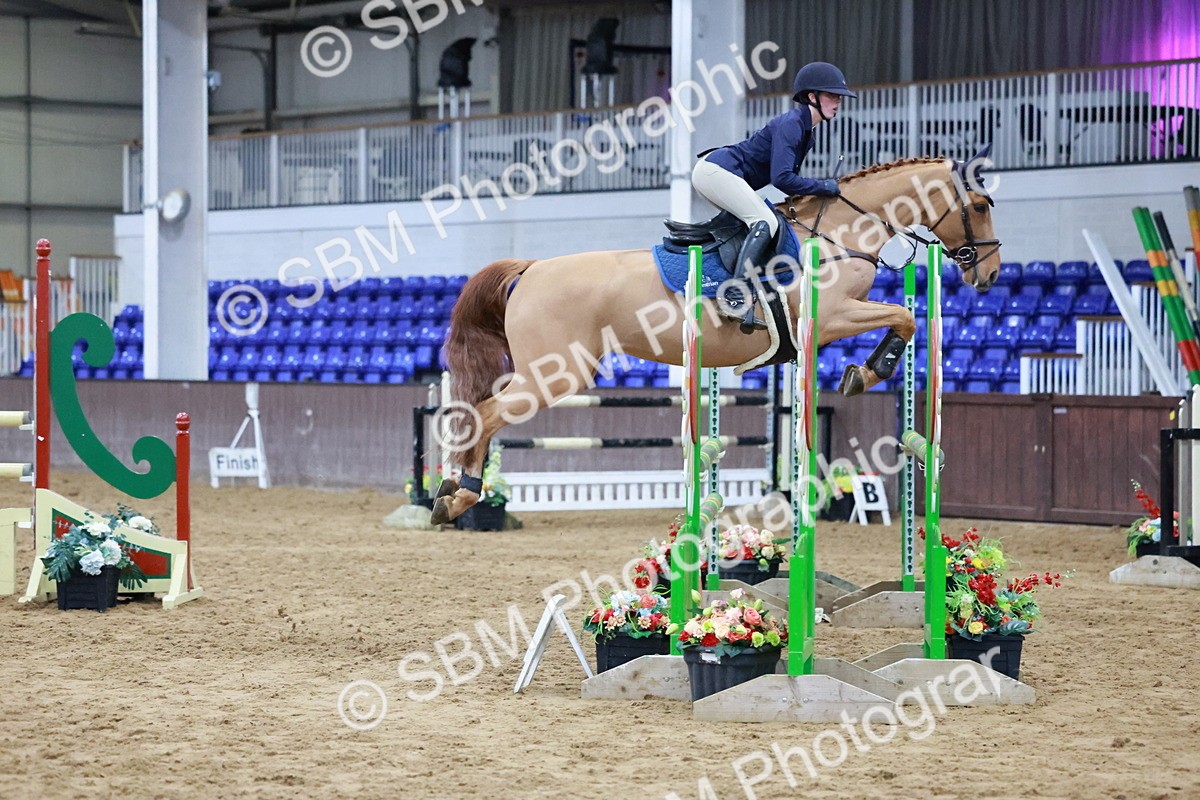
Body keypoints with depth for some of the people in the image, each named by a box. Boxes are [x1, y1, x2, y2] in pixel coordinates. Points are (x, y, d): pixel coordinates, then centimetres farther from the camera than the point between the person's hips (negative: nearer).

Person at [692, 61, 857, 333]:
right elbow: (781, 178, -24)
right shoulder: (790, 124, -16)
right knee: (765, 222, -23)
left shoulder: (805, 131, 15)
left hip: (715, 173, 11)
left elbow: (788, 177, 19)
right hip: (715, 170, -11)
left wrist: (818, 191, 7)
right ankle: (735, 298, -33)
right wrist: (824, 187, -16)